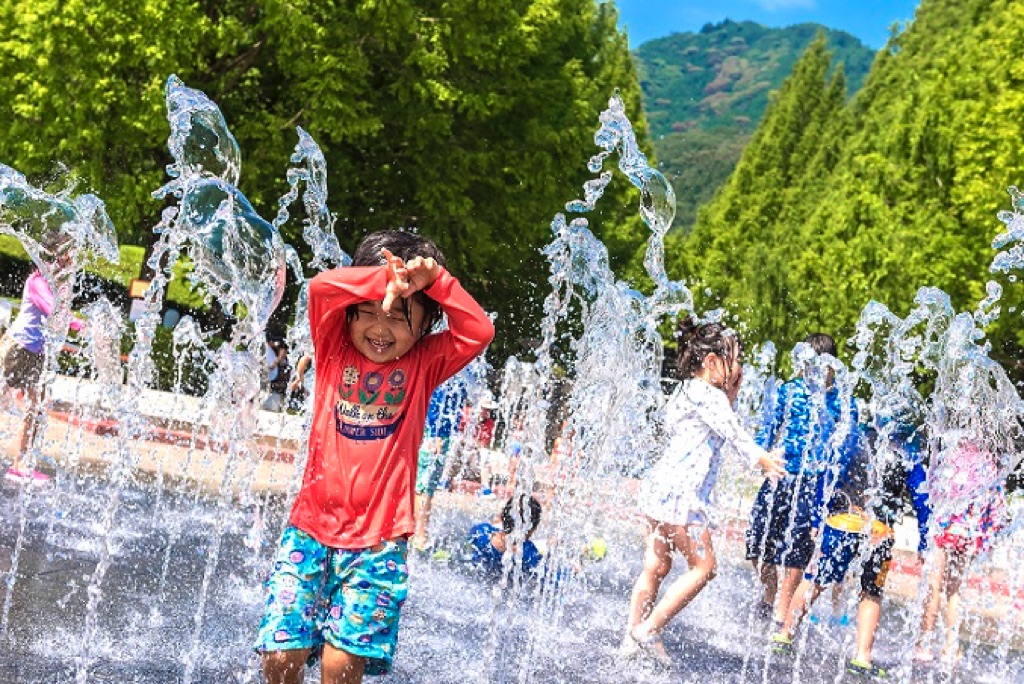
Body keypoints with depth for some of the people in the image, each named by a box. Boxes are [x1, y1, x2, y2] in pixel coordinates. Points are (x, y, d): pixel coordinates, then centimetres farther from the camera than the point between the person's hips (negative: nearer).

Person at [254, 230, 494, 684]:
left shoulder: (424, 364, 5)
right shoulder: (335, 350, 4)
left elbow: (479, 332, -9)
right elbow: (320, 287, -12)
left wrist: (433, 280, -14)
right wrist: (385, 280, -21)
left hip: (378, 543, -1)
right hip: (311, 529, 1)